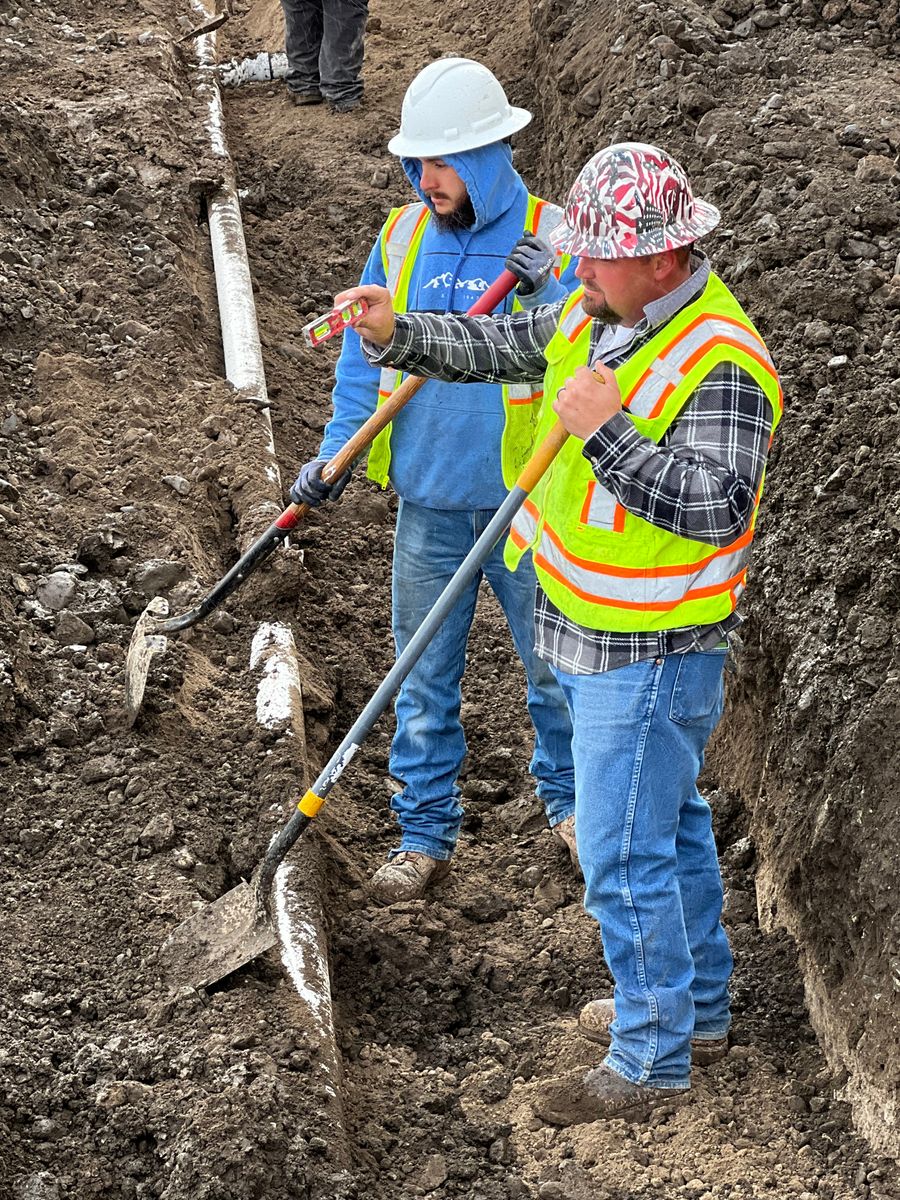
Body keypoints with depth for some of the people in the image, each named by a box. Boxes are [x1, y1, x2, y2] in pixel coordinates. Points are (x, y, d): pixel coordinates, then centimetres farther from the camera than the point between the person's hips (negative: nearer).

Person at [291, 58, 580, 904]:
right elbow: (365, 356, 8)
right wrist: (335, 452, 0)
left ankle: (566, 800, 36)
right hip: (428, 503, 3)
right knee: (423, 677, 9)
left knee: (553, 661, 12)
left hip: (524, 502, -3)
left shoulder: (554, 240, -10)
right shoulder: (401, 238, 2)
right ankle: (424, 837, 22)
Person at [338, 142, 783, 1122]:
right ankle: (698, 1007, 39)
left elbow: (717, 507, -32)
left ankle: (650, 1062, 14)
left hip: (647, 653, -9)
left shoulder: (721, 364, -24)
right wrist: (399, 334, -4)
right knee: (669, 823, 22)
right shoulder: (599, 312, 3)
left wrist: (608, 430, -34)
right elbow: (497, 346, 12)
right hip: (590, 631, 9)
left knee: (624, 856, -2)